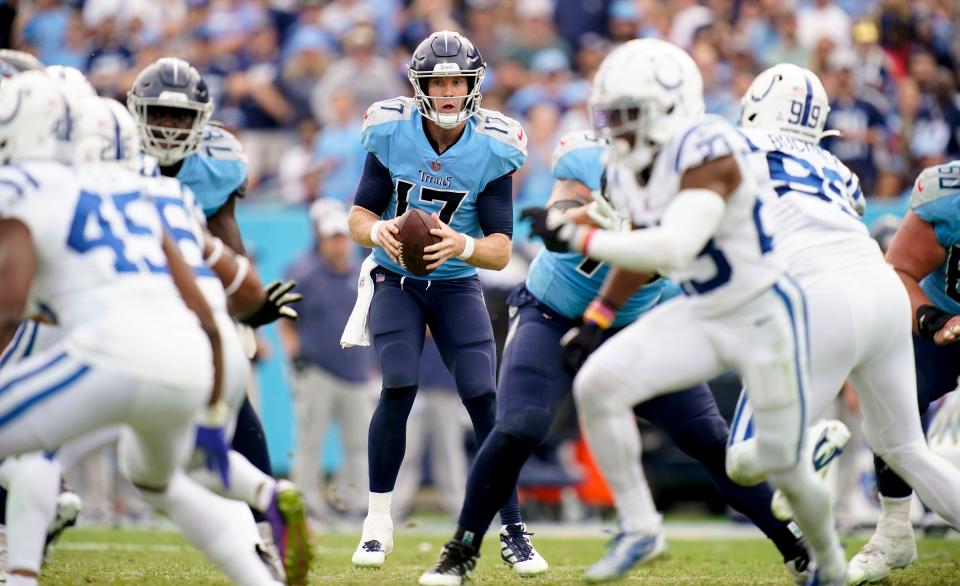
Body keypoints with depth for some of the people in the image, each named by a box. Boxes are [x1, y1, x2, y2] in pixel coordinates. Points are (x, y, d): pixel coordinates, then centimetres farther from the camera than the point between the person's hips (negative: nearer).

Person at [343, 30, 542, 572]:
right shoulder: (392, 135, -14)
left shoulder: (492, 150, -16)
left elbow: (501, 250, -16)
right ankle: (378, 522, -4)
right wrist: (379, 231, -31)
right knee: (399, 386, -20)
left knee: (485, 399, -11)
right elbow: (359, 216, -8)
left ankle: (514, 531, 0)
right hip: (396, 280, -1)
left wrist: (462, 245, -37)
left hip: (457, 284, 1)